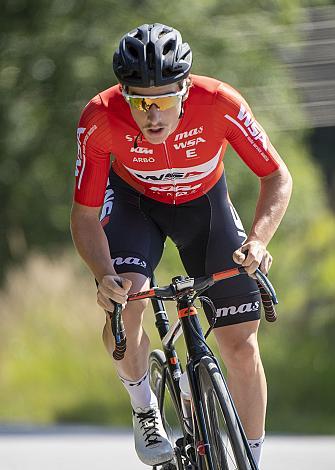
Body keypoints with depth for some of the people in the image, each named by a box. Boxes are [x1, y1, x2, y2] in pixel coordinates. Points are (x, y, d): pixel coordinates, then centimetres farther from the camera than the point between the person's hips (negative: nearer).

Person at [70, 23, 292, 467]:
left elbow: (277, 178, -22)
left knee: (241, 345, -6)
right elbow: (85, 216, -24)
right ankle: (145, 410, -1)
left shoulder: (220, 104, -35)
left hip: (203, 201, 1)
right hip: (133, 201, 0)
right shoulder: (100, 119, -33)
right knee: (121, 305, -28)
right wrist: (104, 275, -43)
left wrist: (258, 241, -40)